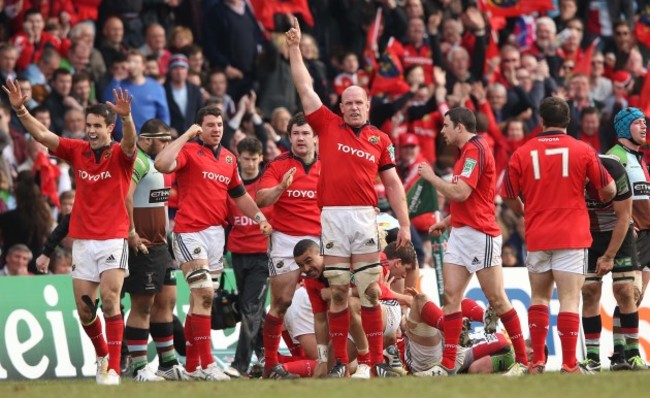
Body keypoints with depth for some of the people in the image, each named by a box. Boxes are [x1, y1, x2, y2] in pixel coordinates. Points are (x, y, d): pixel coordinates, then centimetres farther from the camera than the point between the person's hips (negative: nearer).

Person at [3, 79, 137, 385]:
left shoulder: (120, 155, -5)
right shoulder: (77, 151, 5)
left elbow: (130, 144, -28)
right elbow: (41, 135, -2)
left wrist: (126, 117, -48)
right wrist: (20, 109, -17)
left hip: (113, 239, -4)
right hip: (82, 241, 4)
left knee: (110, 301, -16)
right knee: (84, 310, 6)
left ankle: (113, 369, -14)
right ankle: (102, 355, 30)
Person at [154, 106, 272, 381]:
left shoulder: (228, 158, 15)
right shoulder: (190, 151, -6)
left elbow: (239, 195, 24)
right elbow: (162, 164, -25)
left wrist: (259, 217, 13)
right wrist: (187, 136, -18)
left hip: (217, 232, 7)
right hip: (190, 231, -7)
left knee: (200, 300, 11)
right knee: (204, 294, -15)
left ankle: (192, 364, 16)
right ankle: (206, 364, -15)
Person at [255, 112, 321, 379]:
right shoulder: (278, 166, 1)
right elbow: (261, 199, -10)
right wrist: (281, 187, -28)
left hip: (319, 239, 3)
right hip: (286, 239, -3)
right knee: (281, 302, -4)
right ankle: (270, 364, 2)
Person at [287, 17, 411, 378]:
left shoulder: (379, 139, 9)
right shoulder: (328, 126, 8)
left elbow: (393, 184, 10)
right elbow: (304, 87, 8)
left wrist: (404, 224, 5)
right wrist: (294, 48, 5)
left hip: (365, 217, 0)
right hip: (333, 216, 0)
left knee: (371, 291, -2)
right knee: (337, 291, 3)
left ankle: (378, 360, 0)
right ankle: (340, 361, 7)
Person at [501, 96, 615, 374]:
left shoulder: (522, 153, 0)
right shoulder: (582, 151, -3)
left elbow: (509, 196, 5)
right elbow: (609, 189, 2)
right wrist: (601, 201, 25)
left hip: (536, 237, 2)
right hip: (571, 237, -2)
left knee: (539, 297, 16)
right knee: (569, 299, -4)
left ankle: (537, 362, 13)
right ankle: (569, 365, -9)